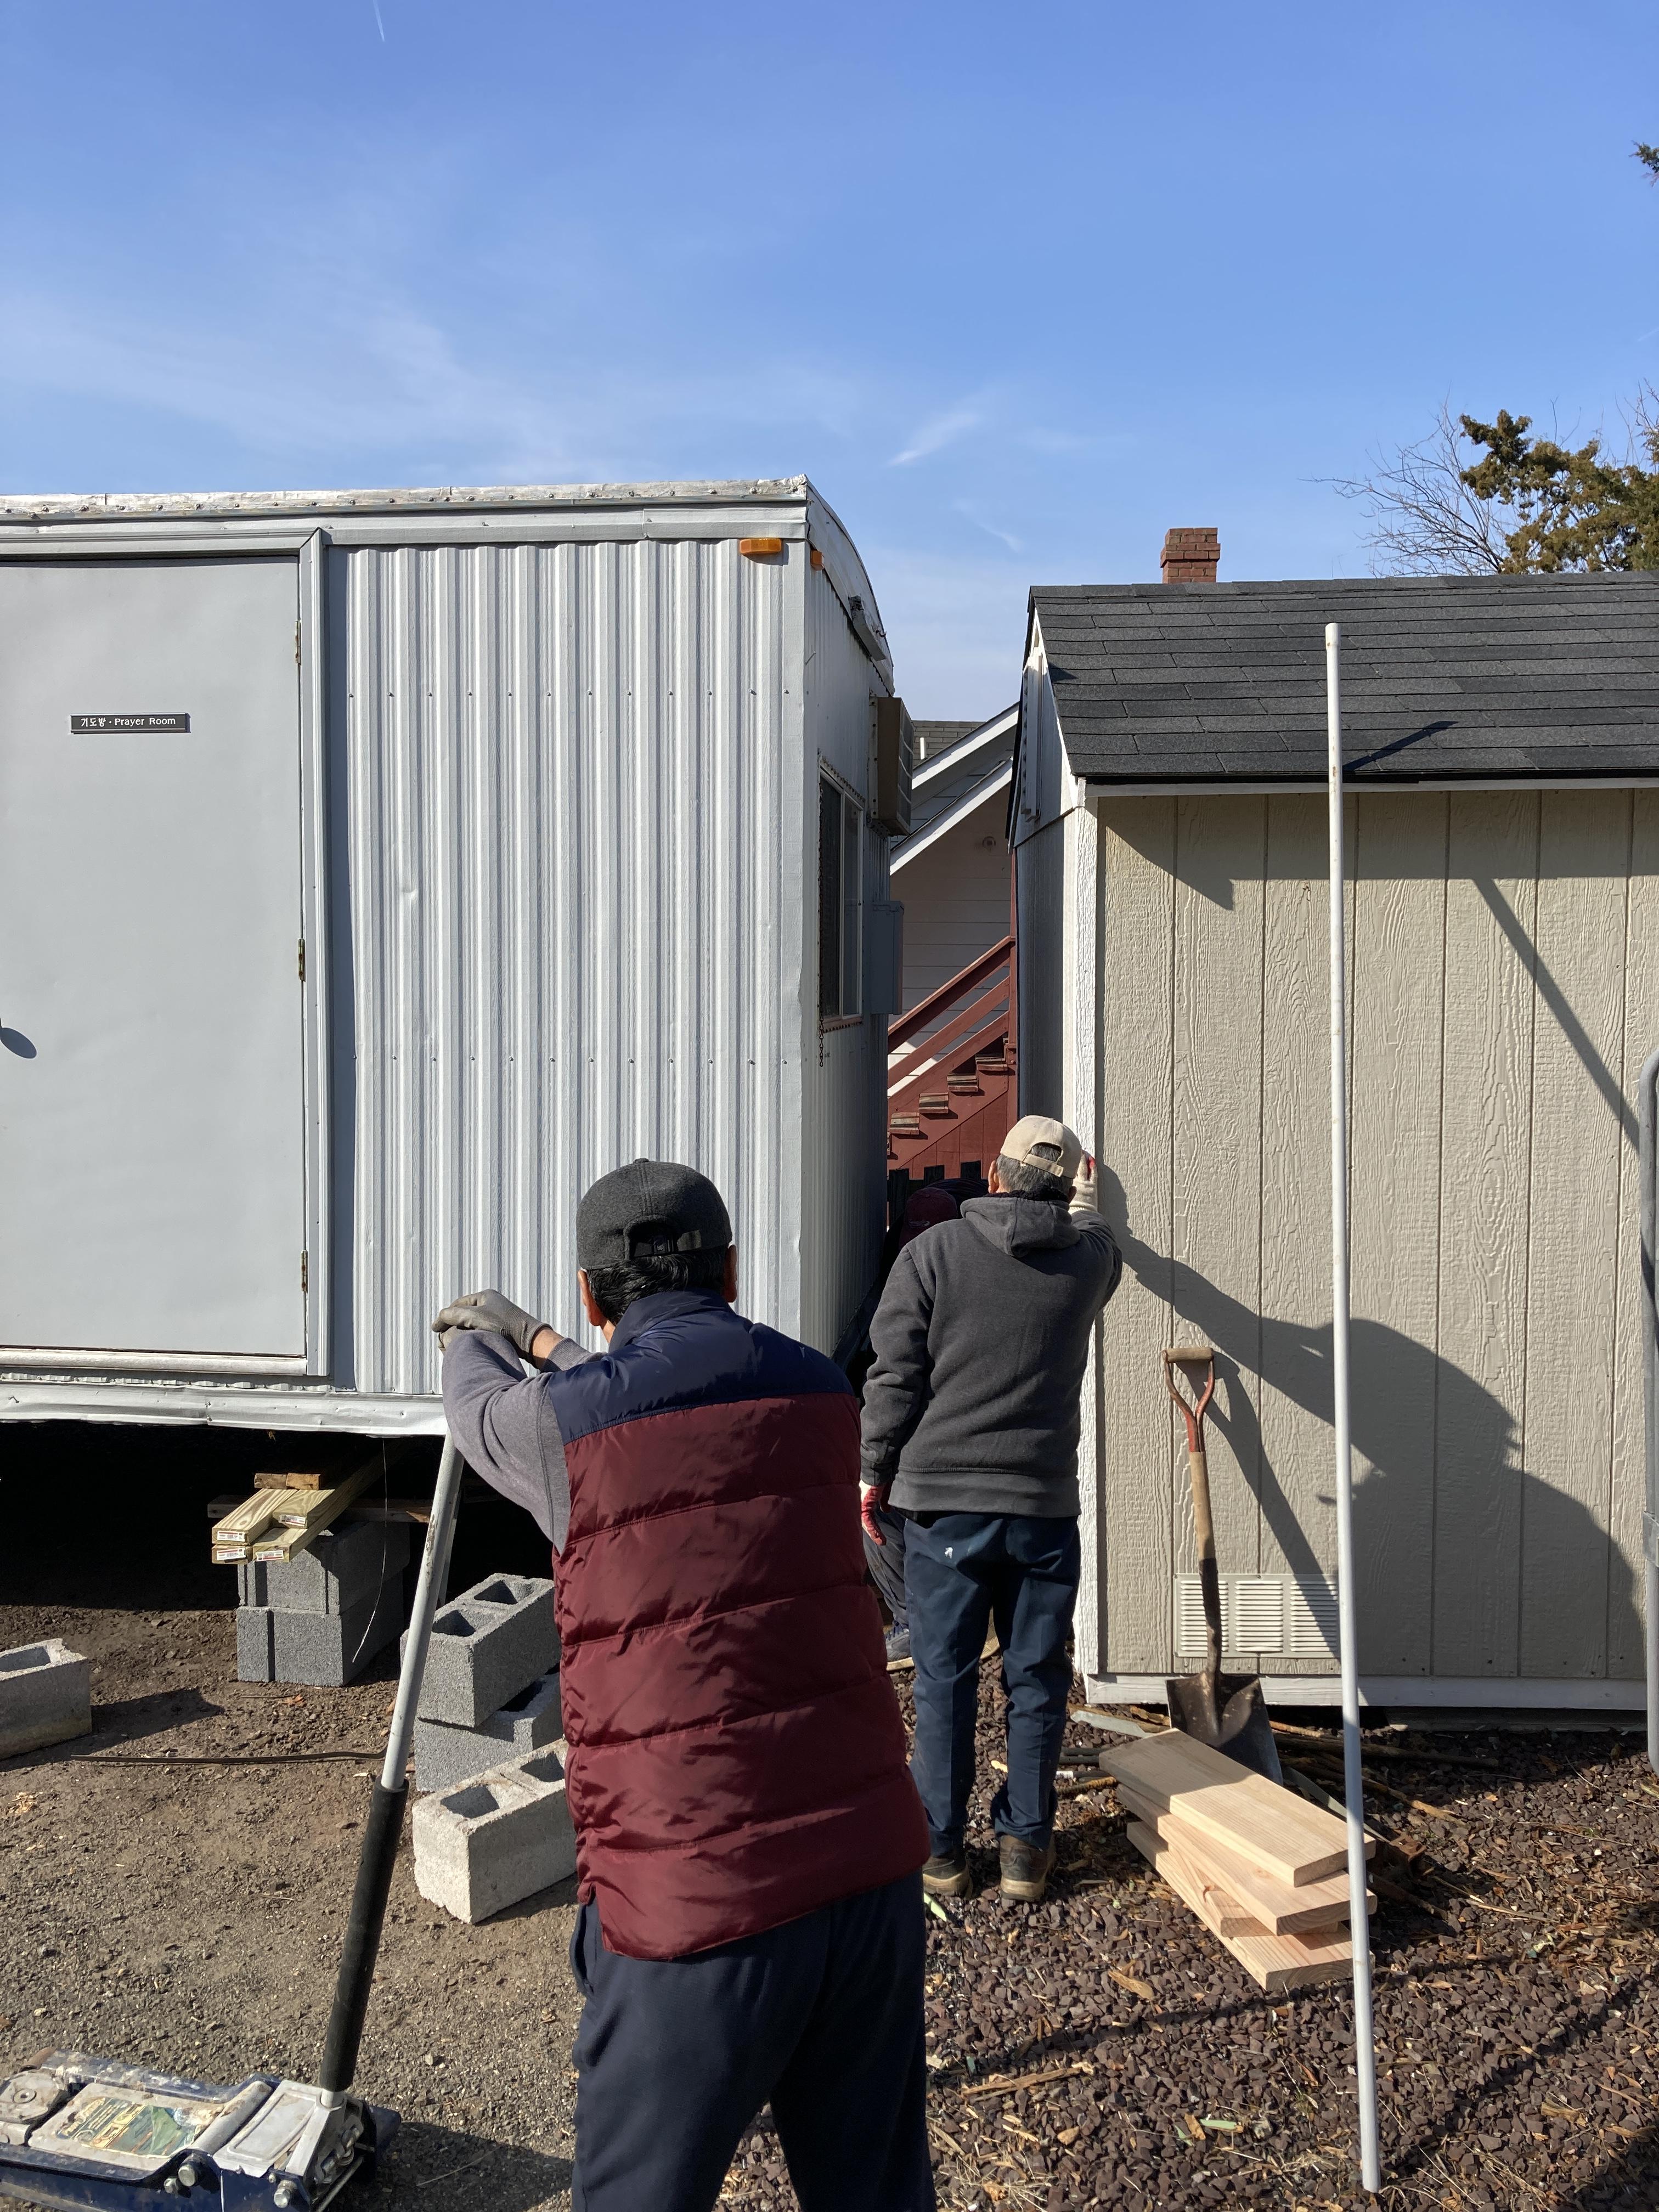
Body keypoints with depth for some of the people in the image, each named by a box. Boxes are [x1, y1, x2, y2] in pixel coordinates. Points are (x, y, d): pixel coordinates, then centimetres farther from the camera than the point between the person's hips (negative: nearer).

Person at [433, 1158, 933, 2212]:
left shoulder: (564, 1419, -9)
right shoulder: (818, 1388, 5)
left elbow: (480, 1412, 17)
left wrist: (473, 1345, 41)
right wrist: (536, 1342, 40)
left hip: (697, 1900, -4)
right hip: (873, 1867, 5)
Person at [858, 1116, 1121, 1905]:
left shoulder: (932, 1252, -6)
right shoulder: (1089, 1258, 1)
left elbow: (894, 1377, -5)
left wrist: (875, 1473, 5)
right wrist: (1083, 1195, 48)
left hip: (941, 1503, -1)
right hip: (1046, 1505, 1)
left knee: (943, 1679, 9)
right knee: (1037, 1681, 12)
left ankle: (940, 1847, 18)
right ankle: (1026, 1846, 20)